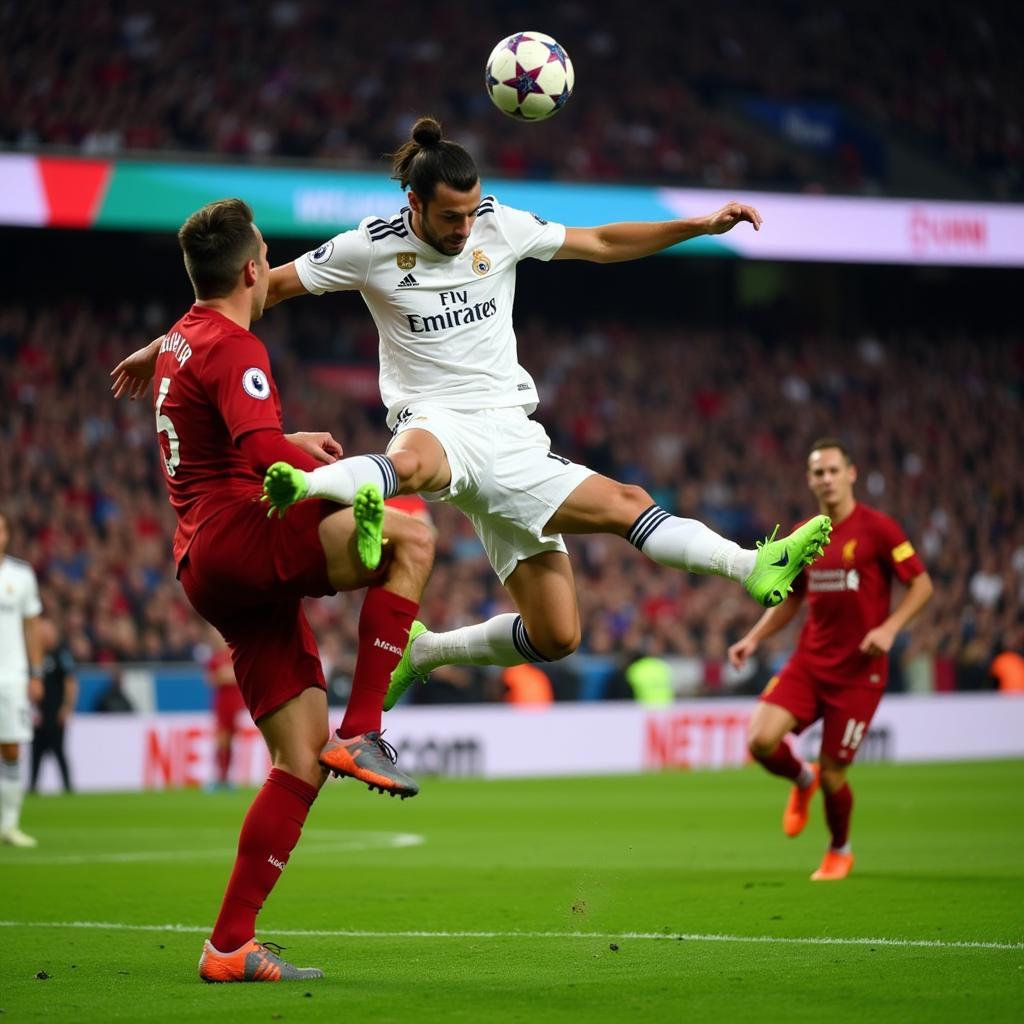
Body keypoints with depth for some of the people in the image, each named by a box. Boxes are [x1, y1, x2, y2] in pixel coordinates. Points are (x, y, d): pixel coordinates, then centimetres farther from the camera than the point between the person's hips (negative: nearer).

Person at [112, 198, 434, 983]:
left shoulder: (181, 344, 23)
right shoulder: (233, 349, -9)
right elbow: (265, 454, -26)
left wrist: (296, 443, 45)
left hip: (220, 576, 9)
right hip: (239, 542, -9)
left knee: (302, 759, 5)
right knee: (410, 537, -19)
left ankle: (231, 945, 3)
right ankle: (362, 734, -19)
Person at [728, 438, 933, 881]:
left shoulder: (878, 529, -8)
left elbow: (921, 584, -5)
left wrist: (889, 628, -20)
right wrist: (753, 638, 7)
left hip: (858, 670, -4)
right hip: (809, 662, 4)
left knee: (832, 774, -3)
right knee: (761, 740, -18)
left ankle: (840, 851, 28)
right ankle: (802, 781, 18)